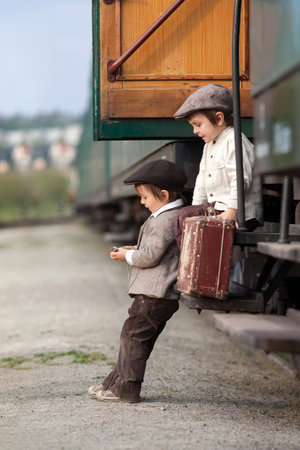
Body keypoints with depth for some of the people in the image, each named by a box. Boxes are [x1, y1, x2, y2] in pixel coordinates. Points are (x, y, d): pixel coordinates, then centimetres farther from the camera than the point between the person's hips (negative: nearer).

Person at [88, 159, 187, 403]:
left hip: (154, 293, -11)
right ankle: (115, 382, 20)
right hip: (165, 294, 11)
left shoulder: (164, 220, -17)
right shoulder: (176, 216, 16)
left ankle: (127, 388, -2)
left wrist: (128, 256, -4)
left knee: (134, 335, -5)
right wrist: (135, 251, 16)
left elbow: (151, 256, -20)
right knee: (136, 336, 14)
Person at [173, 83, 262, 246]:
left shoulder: (234, 141, -12)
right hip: (216, 208, 10)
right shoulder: (209, 146, 21)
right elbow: (202, 182, 25)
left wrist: (232, 212, -24)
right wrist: (196, 208, 16)